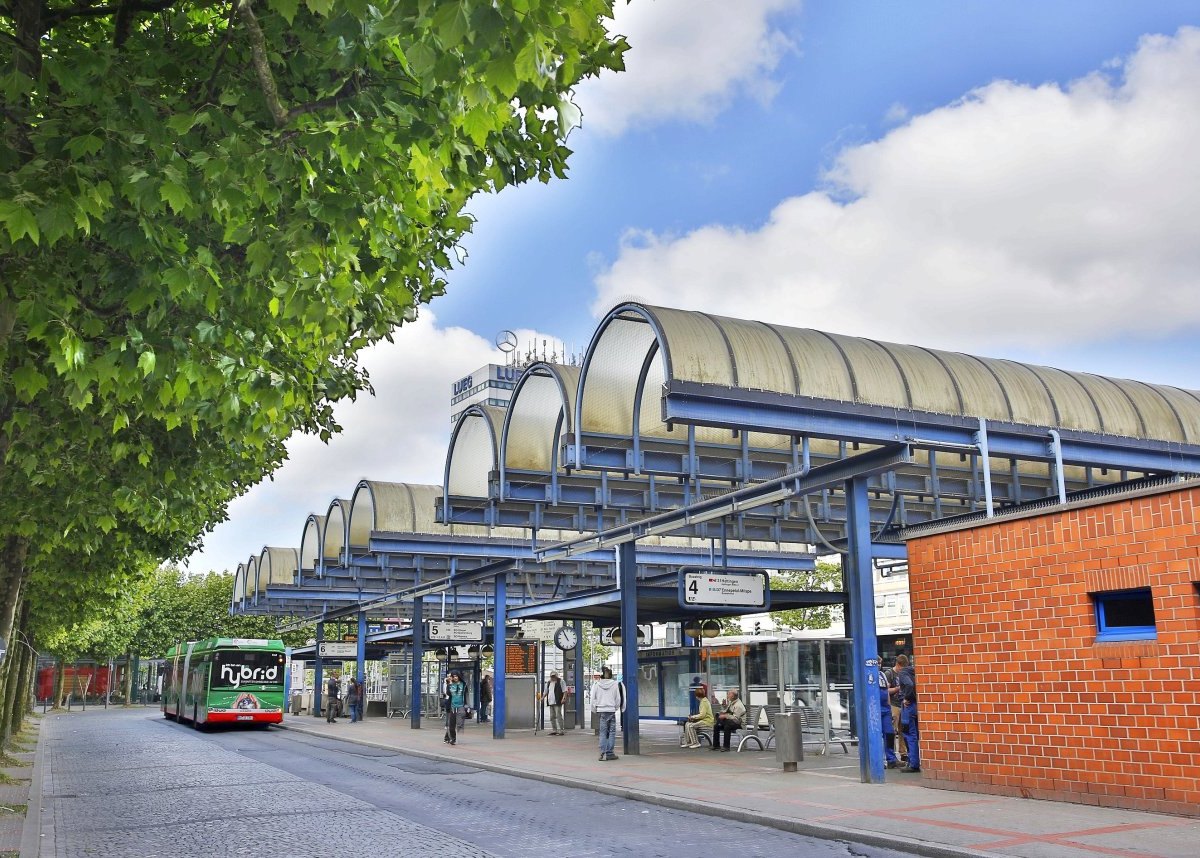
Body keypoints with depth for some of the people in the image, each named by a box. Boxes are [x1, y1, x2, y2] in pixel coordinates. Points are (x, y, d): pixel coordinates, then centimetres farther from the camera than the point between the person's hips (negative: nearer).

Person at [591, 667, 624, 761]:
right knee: (612, 732, 6)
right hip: (611, 710, -1)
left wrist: (595, 709, 12)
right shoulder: (615, 684, -3)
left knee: (603, 732, 4)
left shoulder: (596, 684, -2)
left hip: (601, 711, 1)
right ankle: (609, 753, 3)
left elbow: (593, 699, 0)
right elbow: (618, 698, 3)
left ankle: (603, 753, -3)